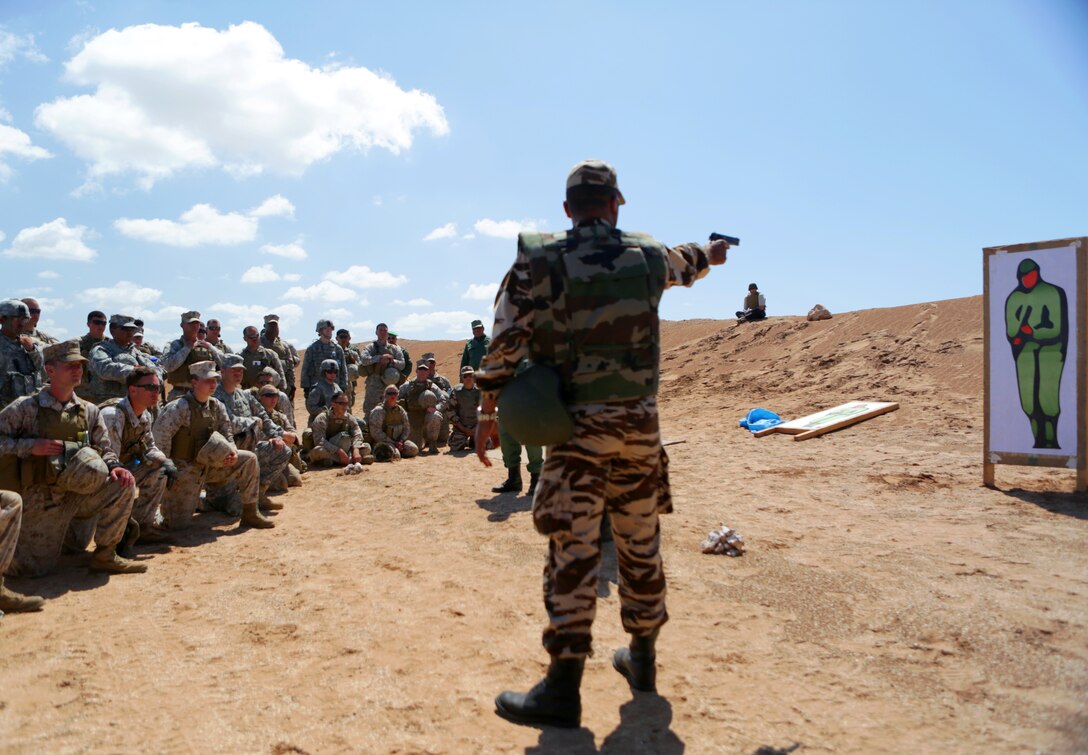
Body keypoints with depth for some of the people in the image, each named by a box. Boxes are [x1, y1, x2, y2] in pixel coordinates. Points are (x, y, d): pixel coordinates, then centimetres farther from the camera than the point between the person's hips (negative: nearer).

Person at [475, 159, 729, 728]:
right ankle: (641, 657, 32)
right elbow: (681, 264, 30)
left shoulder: (540, 260, -5)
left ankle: (563, 688, 4)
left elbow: (505, 340, -7)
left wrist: (488, 409, 0)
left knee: (573, 549, -1)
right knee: (640, 542, 15)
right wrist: (710, 254, 53)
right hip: (639, 422, 4)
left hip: (578, 425, -3)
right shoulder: (647, 255, 6)